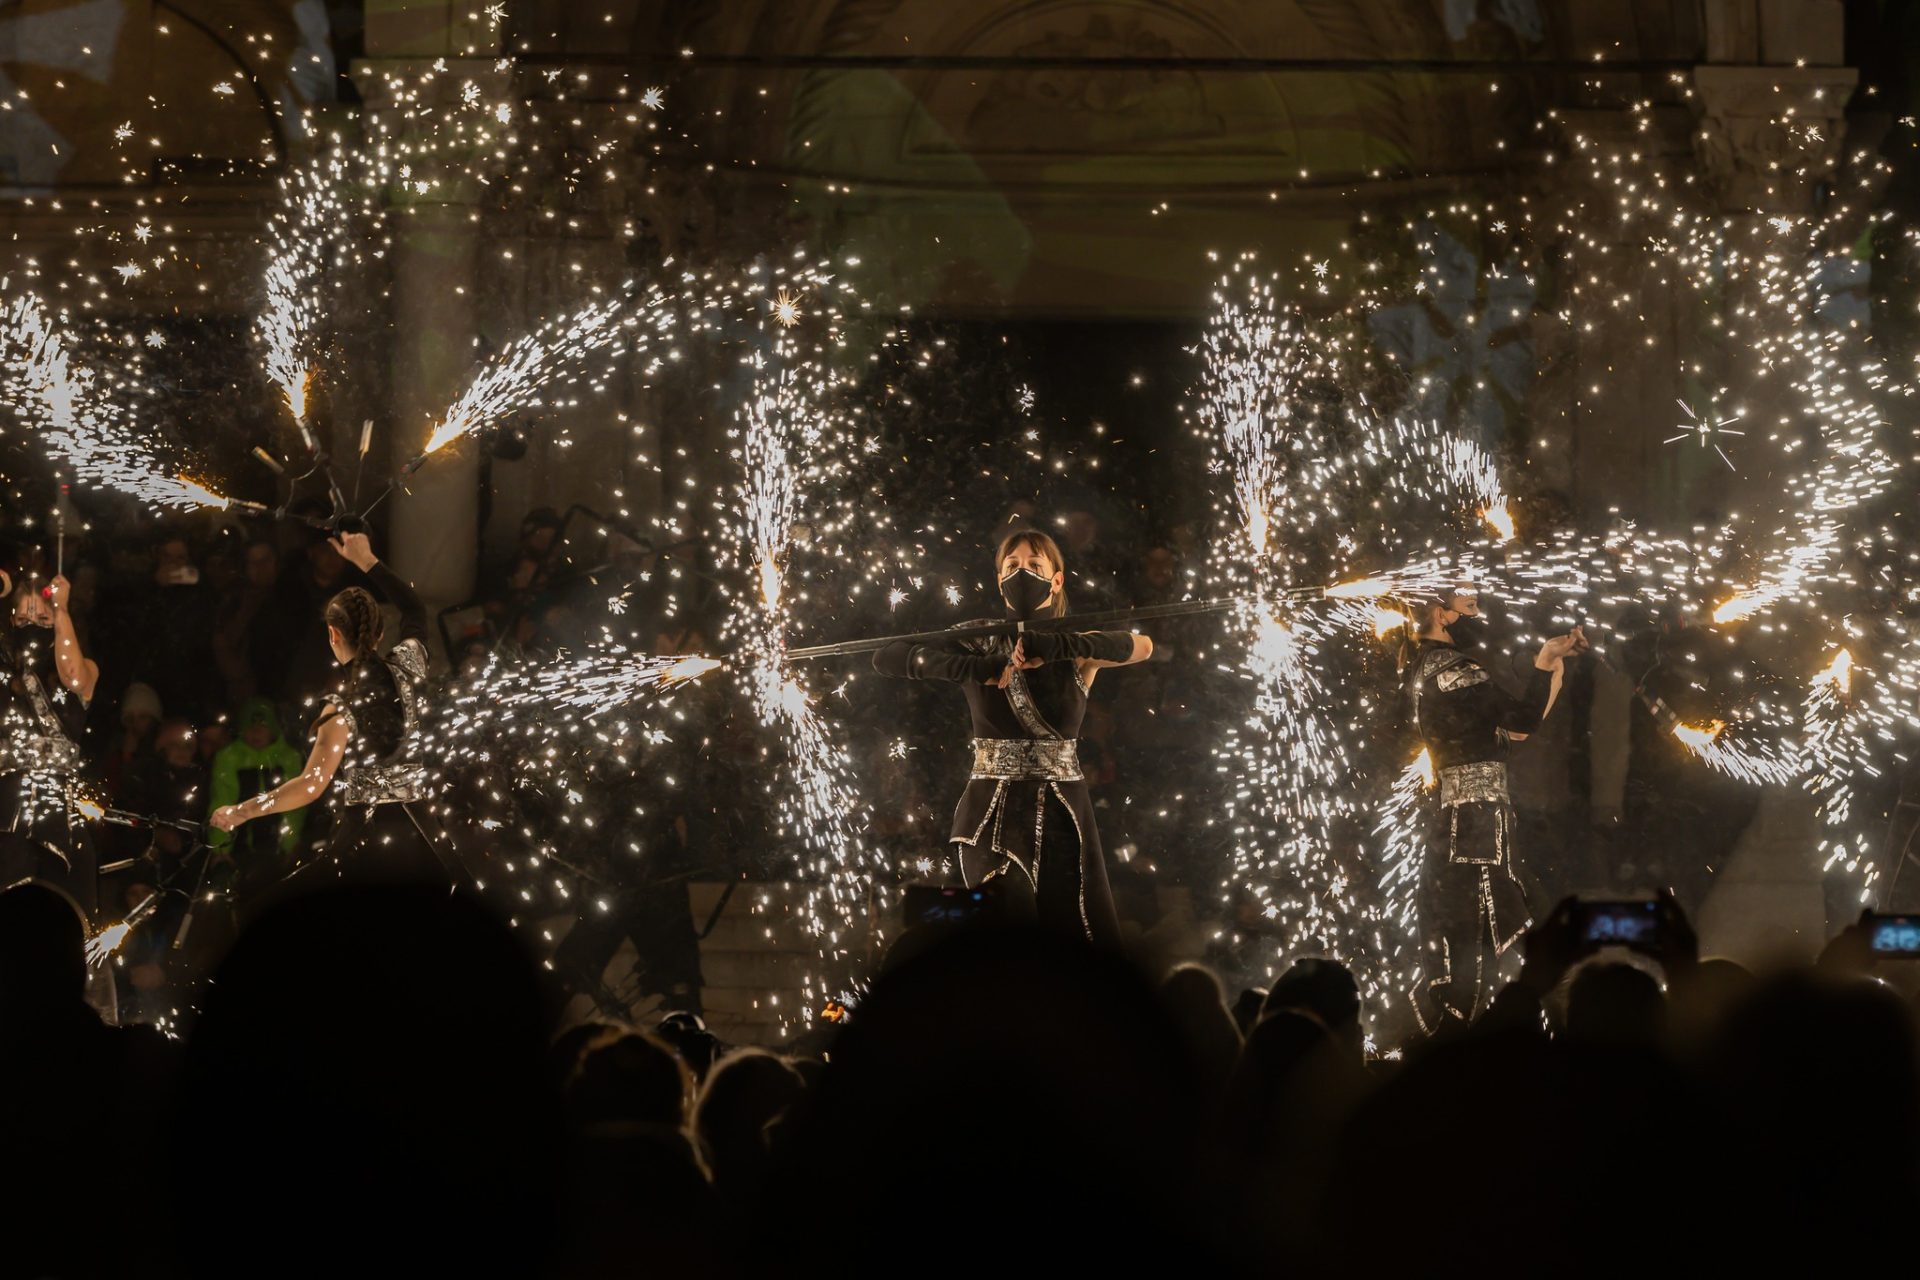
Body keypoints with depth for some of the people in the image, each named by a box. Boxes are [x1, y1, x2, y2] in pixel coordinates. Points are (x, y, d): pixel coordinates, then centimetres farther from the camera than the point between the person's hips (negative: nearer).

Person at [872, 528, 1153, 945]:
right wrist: (973, 668, -21)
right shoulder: (976, 645, 3)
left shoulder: (1078, 650, 4)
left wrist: (1057, 645, -29)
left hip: (1063, 816, 1)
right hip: (994, 816, -1)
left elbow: (1142, 646, -17)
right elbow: (886, 658, -9)